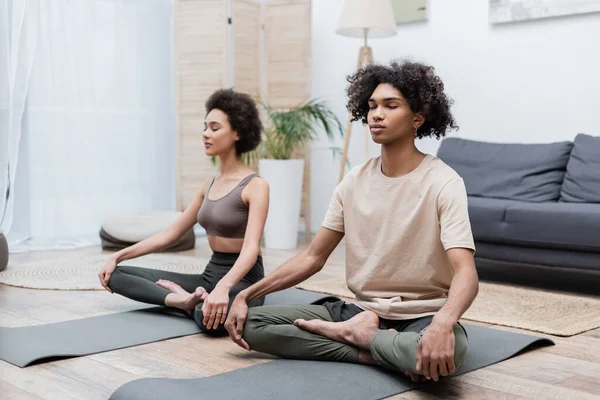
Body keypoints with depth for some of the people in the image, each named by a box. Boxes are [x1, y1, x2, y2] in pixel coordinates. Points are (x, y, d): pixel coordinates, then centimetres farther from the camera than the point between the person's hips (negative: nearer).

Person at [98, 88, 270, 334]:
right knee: (115, 275, -1)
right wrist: (118, 256, 11)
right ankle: (185, 299, -18)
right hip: (209, 276, 9)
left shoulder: (255, 186, -11)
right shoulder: (210, 185, 13)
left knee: (211, 317, -46)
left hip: (242, 281, -8)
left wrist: (223, 287, -43)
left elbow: (251, 248, -25)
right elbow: (170, 234, 17)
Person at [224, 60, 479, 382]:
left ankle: (352, 333, -11)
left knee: (448, 347, -42)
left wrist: (443, 323, -49)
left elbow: (466, 273, -26)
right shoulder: (354, 182, 2)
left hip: (422, 318, -4)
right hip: (362, 312, 5)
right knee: (249, 323, -8)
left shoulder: (442, 183, -14)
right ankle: (380, 351, -12)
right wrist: (246, 295, -3)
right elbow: (313, 257, 6)